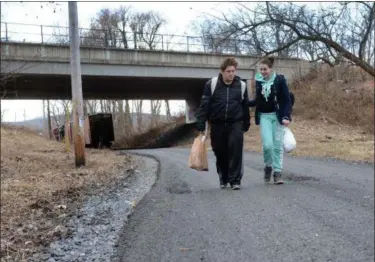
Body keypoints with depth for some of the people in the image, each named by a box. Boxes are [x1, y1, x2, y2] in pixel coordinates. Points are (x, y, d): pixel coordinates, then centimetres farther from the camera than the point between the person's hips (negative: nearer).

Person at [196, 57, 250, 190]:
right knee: (220, 152, 8)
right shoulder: (211, 84, -4)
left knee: (236, 151, -11)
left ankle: (235, 180, -3)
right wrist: (201, 125, -9)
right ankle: (223, 178, 27)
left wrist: (246, 124, 14)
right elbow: (204, 105, -4)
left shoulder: (241, 85, 2)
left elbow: (245, 106, 11)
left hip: (235, 123, 0)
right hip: (217, 124, 0)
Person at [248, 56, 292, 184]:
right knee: (267, 144, -12)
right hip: (264, 116, 2)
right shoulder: (258, 81, 4)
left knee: (278, 145, 0)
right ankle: (268, 166, 14)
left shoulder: (280, 80, -7)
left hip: (277, 115, -2)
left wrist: (286, 116, -18)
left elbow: (287, 100, -7)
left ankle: (277, 172, 11)